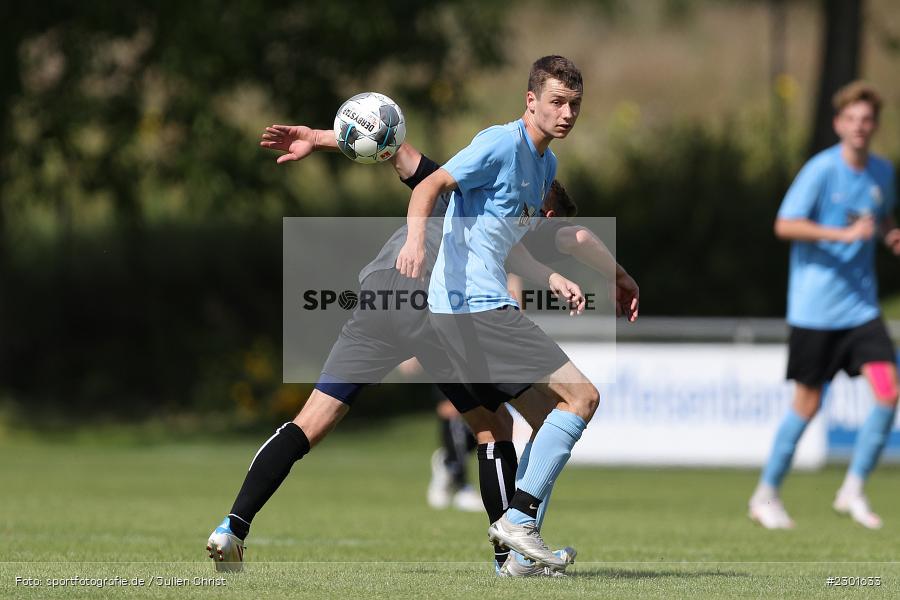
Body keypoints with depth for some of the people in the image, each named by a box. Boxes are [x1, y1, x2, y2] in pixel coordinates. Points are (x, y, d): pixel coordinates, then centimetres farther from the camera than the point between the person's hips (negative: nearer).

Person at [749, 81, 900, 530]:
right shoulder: (821, 170, -11)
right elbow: (784, 225, -16)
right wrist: (844, 235, -24)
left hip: (861, 306, 5)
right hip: (814, 307, -5)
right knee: (807, 404, 2)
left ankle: (853, 491, 2)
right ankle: (767, 494, 19)